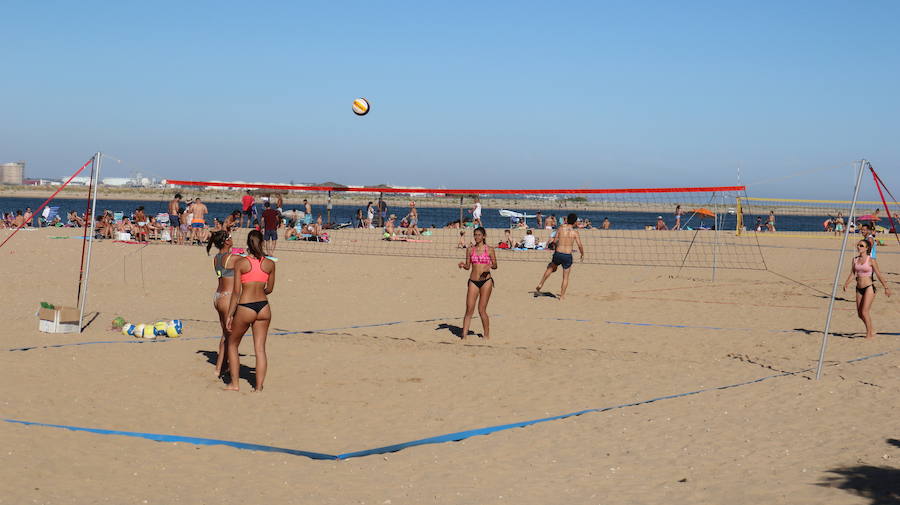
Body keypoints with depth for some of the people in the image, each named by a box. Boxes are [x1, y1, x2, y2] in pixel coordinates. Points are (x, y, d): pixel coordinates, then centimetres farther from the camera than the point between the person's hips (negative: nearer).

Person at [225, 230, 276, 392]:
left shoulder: (240, 263, -7)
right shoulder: (270, 264, 2)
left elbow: (236, 292, -8)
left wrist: (229, 316, -2)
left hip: (245, 308, -3)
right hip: (263, 307, 3)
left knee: (232, 344, 17)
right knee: (260, 348, 8)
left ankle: (235, 384, 18)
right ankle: (259, 387, 7)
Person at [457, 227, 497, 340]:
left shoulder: (489, 250, 1)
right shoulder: (470, 250, 8)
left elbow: (495, 265, 6)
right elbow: (468, 266, 12)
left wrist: (491, 265, -16)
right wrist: (463, 265, -9)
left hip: (486, 281, -2)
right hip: (473, 281, 2)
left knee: (482, 310, -2)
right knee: (469, 309, -3)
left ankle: (487, 336, 10)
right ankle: (464, 336, -1)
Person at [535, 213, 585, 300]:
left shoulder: (560, 228, -2)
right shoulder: (574, 232, -6)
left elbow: (555, 241, 4)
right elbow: (580, 246, -8)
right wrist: (582, 255, 9)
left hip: (557, 254, 2)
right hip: (567, 256, -2)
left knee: (550, 268, 31)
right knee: (565, 277, 13)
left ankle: (540, 284, 30)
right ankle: (562, 296, 14)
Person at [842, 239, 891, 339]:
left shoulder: (871, 260, -6)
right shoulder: (855, 260, 8)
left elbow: (878, 274, -3)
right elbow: (852, 274, 6)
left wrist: (886, 287, -2)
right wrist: (846, 284, -9)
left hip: (869, 287, -6)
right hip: (859, 288, 6)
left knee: (864, 312, -14)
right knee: (860, 314, 8)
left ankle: (870, 334, -1)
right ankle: (871, 330, 29)